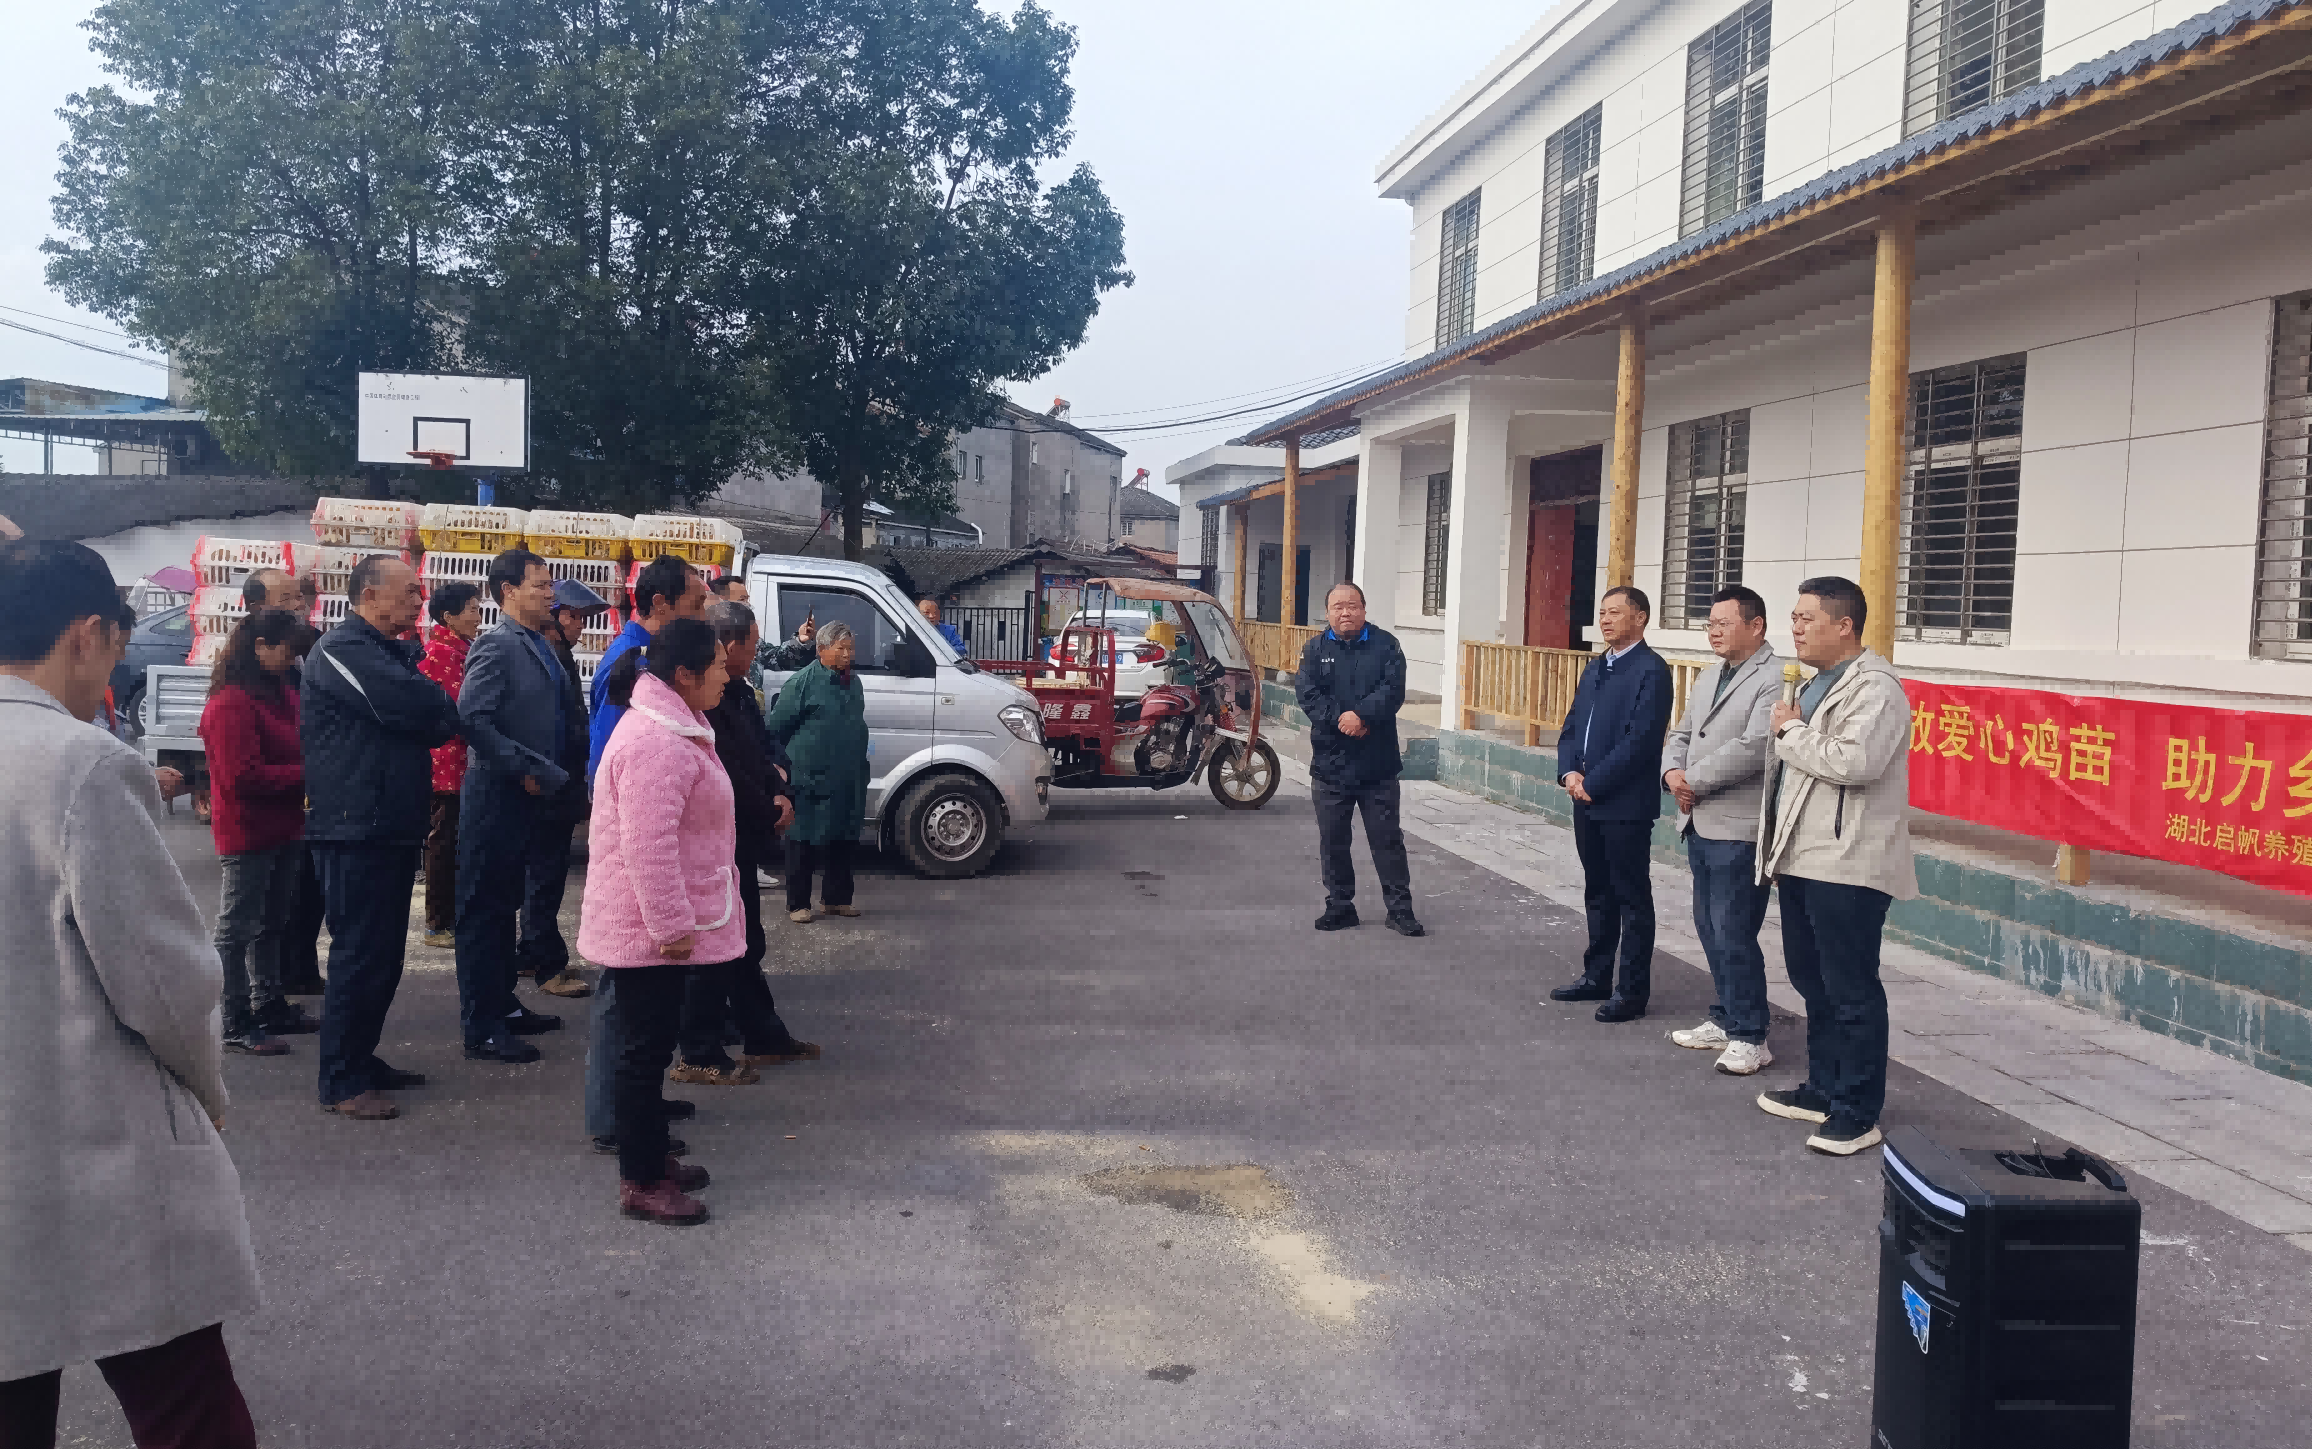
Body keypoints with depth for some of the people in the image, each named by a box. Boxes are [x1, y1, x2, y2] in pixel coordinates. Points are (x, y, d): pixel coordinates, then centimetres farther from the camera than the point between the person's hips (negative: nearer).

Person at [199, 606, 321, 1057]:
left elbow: (300, 747, 20)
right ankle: (236, 1024, 6)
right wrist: (307, 774, -19)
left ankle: (269, 1005, 31)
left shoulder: (281, 692, 11)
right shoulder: (230, 704, -19)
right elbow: (244, 776, -24)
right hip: (248, 832, -9)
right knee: (238, 928, 0)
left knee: (271, 923, 19)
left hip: (284, 829, 9)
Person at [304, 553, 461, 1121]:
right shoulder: (343, 649, -13)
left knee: (384, 952, 15)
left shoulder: (390, 652, 19)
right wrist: (438, 704, -2)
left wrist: (431, 712, -3)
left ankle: (362, 1058, 26)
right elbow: (416, 707, -23)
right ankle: (341, 1083, 2)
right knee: (359, 953, -6)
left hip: (391, 827, 10)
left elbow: (439, 722, 18)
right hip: (356, 829, -10)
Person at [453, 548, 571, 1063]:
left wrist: (552, 774, 9)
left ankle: (502, 1005, 30)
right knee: (484, 909, -2)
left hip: (525, 796, 9)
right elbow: (473, 718, -25)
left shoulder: (539, 648, 12)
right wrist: (522, 771, -20)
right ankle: (481, 1029, 4)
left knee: (506, 904, 18)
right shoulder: (496, 646, -15)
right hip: (496, 795, -9)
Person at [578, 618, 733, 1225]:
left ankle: (653, 1157, 31)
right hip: (648, 929, -11)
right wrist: (672, 925, -25)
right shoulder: (655, 742, -23)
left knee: (653, 1043, 19)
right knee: (645, 1049, -2)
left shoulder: (671, 728, 14)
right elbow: (647, 846, -28)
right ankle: (639, 1184, 7)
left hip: (662, 924, 11)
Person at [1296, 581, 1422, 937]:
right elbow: (1306, 693, -8)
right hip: (1329, 764, 2)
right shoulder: (1314, 650, 6)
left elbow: (1393, 690, -11)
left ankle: (1400, 907, 12)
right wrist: (1340, 719, -21)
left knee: (1387, 839, 4)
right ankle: (1340, 906, 21)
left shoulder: (1385, 645, 2)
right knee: (1333, 841, 9)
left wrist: (1361, 715, -24)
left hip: (1377, 764, -2)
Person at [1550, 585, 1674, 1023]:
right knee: (1598, 893, 16)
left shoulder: (1651, 671, -11)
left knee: (1632, 897, 1)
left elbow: (1639, 740, -19)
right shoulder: (1595, 669, 15)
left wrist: (1592, 783, -17)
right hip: (1588, 801, 8)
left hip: (1626, 804, -8)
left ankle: (1632, 990, 8)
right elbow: (1571, 727, 15)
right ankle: (1597, 977, 27)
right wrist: (1569, 772, -3)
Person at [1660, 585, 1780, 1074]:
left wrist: (1694, 782, -14)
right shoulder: (1710, 676, 16)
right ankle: (1725, 1021, 28)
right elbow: (1682, 734, 18)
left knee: (1733, 935, -5)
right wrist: (1673, 772, -3)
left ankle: (1750, 1038, 6)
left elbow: (1751, 748, -23)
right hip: (1700, 825, 9)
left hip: (1738, 831, -9)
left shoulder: (1773, 681, -14)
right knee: (1710, 930, 16)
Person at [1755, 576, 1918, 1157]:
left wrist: (1791, 730, -14)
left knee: (1851, 990, -3)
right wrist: (1777, 847, 19)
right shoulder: (1817, 683, 18)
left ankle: (1858, 1112, 5)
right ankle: (1824, 1089, 29)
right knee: (1812, 981, 17)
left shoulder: (1874, 688, -14)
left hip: (1847, 868, -10)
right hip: (1801, 862, 10)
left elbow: (1854, 762, -29)